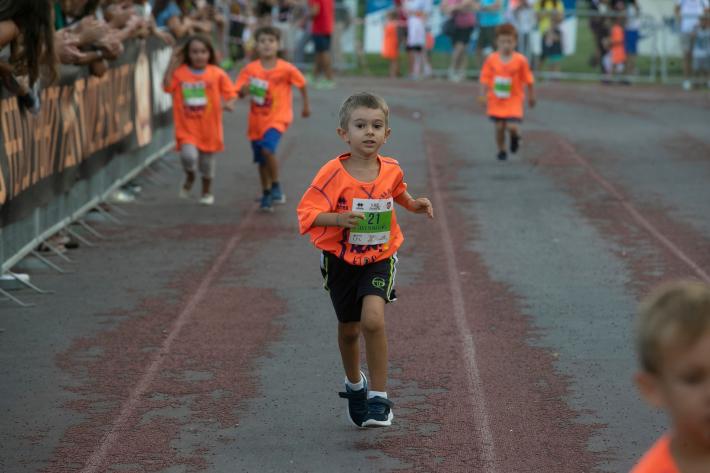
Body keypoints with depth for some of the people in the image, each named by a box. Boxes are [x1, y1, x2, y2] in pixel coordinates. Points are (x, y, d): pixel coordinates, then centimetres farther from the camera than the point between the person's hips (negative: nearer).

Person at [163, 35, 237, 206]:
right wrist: (172, 64, -15)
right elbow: (167, 86, -14)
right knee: (188, 155, -22)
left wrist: (229, 103, -23)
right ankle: (189, 178, 14)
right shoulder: (180, 72, -3)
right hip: (187, 127, -1)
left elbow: (230, 93, -2)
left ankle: (207, 192, 38)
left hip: (209, 127, 1)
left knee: (207, 159, 14)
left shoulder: (217, 74, -5)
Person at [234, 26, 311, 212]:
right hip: (257, 119, 4)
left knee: (267, 149, -26)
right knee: (261, 159, 13)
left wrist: (306, 105, 15)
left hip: (278, 118, -4)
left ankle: (276, 187, -6)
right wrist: (246, 90, -27)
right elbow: (239, 92, -4)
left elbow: (301, 84, 5)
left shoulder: (286, 69, -10)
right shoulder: (250, 69, -5)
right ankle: (266, 195, 30)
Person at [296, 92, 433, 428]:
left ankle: (379, 397, -12)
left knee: (373, 320, -22)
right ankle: (354, 384, 43)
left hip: (379, 258, 1)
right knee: (348, 329, 13)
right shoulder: (333, 173, -18)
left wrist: (414, 204, 3)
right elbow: (307, 213, -21)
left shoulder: (391, 170, -4)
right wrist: (339, 218, -37)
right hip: (340, 259, 0)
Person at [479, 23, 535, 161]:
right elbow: (485, 78, 1)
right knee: (499, 127, 5)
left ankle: (515, 136, 25)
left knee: (512, 127, -12)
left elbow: (528, 80, 0)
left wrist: (531, 96, 7)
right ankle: (501, 150, 27)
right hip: (496, 100, 2)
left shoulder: (520, 60, -9)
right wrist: (483, 95, -4)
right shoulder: (491, 59, -5)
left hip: (513, 100, -2)